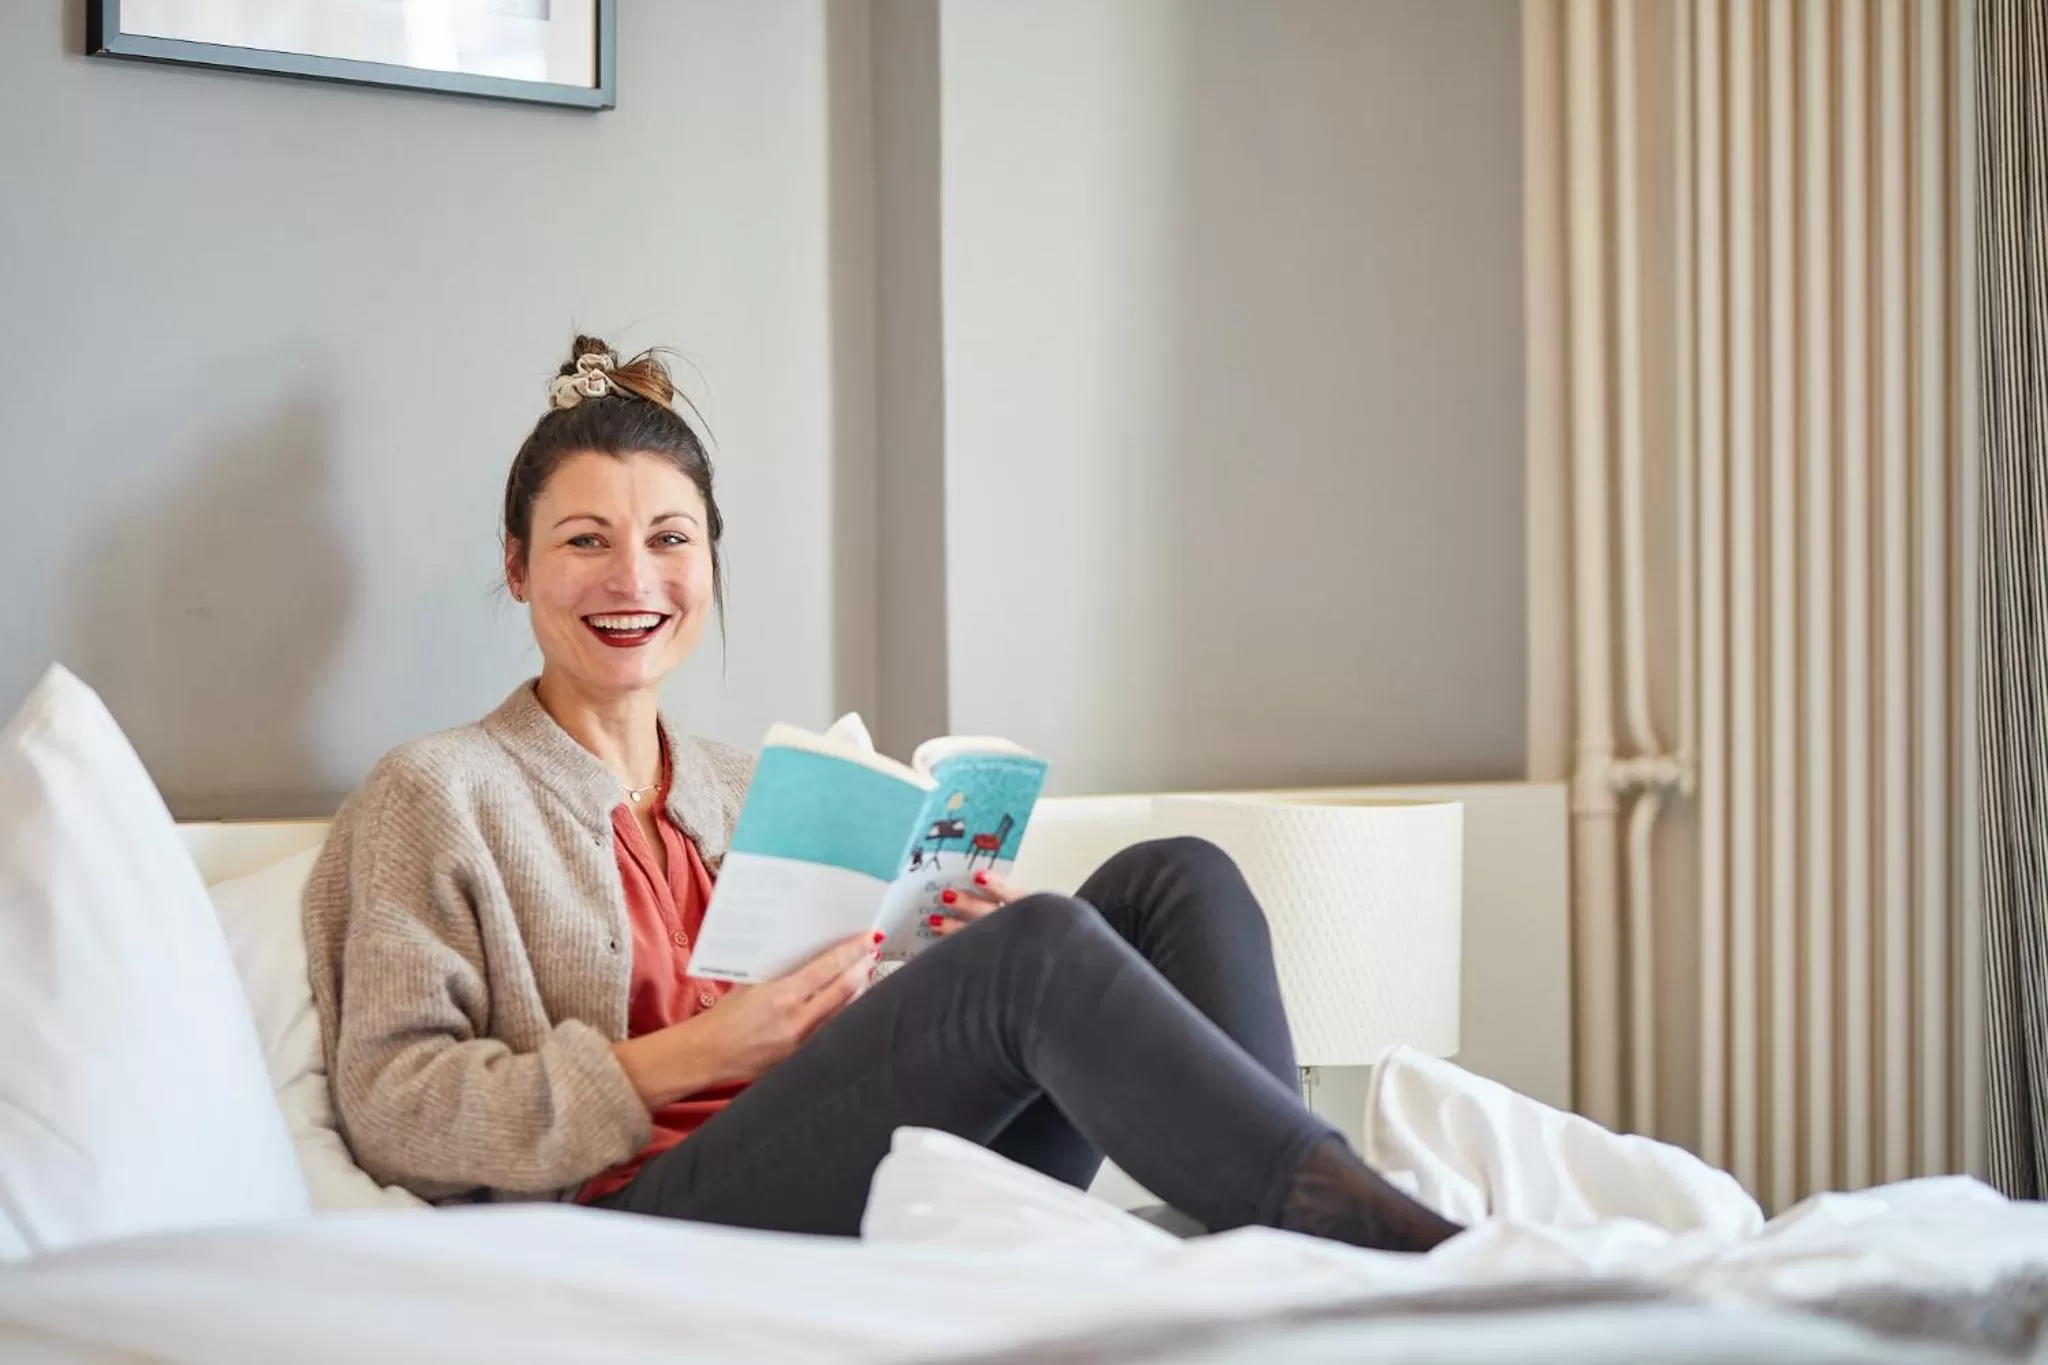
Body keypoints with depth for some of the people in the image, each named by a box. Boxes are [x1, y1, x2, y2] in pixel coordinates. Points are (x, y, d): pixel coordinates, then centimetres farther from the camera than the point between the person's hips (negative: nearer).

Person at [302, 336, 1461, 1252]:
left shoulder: (753, 793, 25)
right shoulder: (440, 791, 6)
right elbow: (393, 1107, -4)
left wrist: (958, 965, 1)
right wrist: (691, 1058, -13)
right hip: (644, 1215, -7)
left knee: (1178, 880, -9)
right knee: (1041, 948, -28)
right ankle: (1401, 1241, -26)